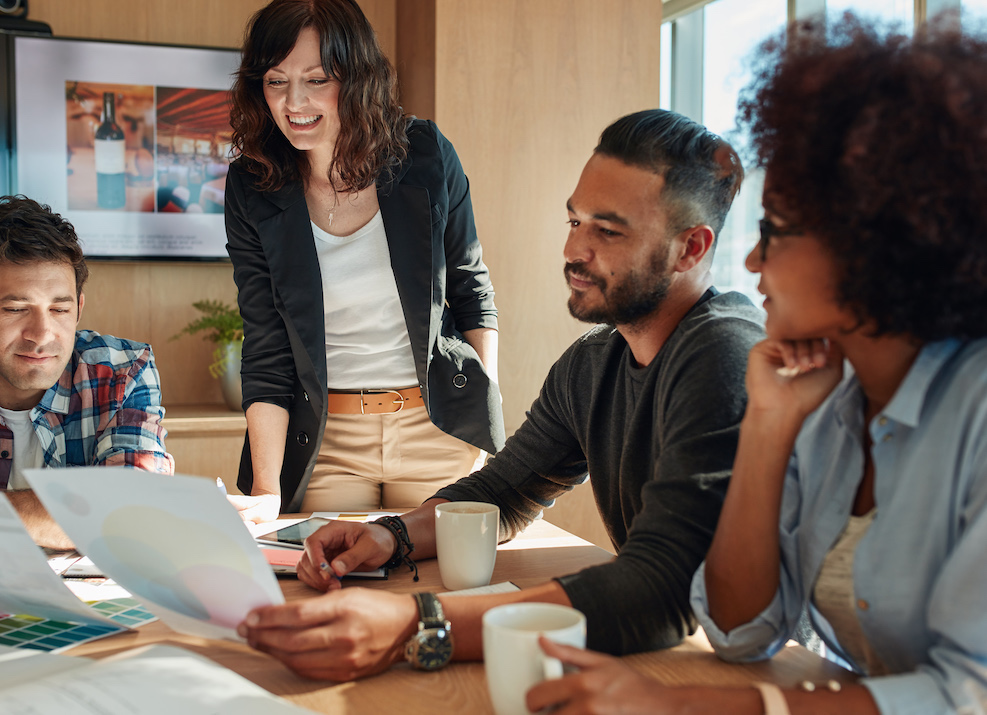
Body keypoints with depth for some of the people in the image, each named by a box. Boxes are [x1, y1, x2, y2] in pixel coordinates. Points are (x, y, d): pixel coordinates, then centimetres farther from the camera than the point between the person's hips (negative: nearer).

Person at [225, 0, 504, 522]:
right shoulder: (251, 189, -7)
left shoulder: (425, 155, -7)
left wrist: (488, 411, -1)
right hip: (325, 435, 0)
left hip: (438, 425, 0)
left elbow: (470, 287, 5)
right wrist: (266, 491, -16)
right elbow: (266, 353, -7)